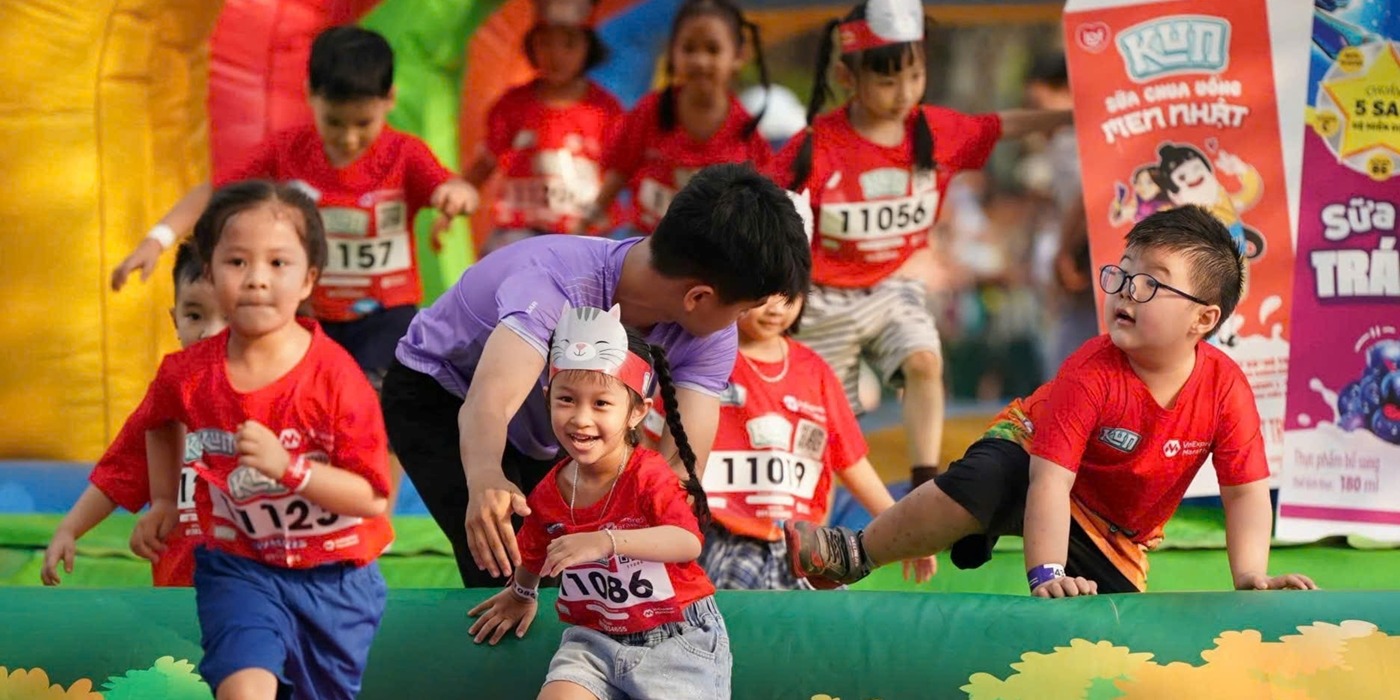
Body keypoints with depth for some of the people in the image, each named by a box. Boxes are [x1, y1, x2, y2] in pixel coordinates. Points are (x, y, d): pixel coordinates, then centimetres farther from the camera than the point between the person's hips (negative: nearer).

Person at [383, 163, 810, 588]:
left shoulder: (709, 339, -23)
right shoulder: (554, 285, -42)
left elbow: (681, 466, -32)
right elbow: (487, 402, -57)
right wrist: (485, 480, -80)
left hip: (546, 440, 6)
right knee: (511, 578, -23)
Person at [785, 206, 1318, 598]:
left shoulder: (1224, 386, -22)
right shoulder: (1091, 373, -30)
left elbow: (1246, 490, -16)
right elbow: (1050, 480, -36)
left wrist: (1250, 577, -30)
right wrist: (1046, 575, -46)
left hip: (1114, 536, 5)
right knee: (981, 484, -38)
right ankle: (851, 554, -21)